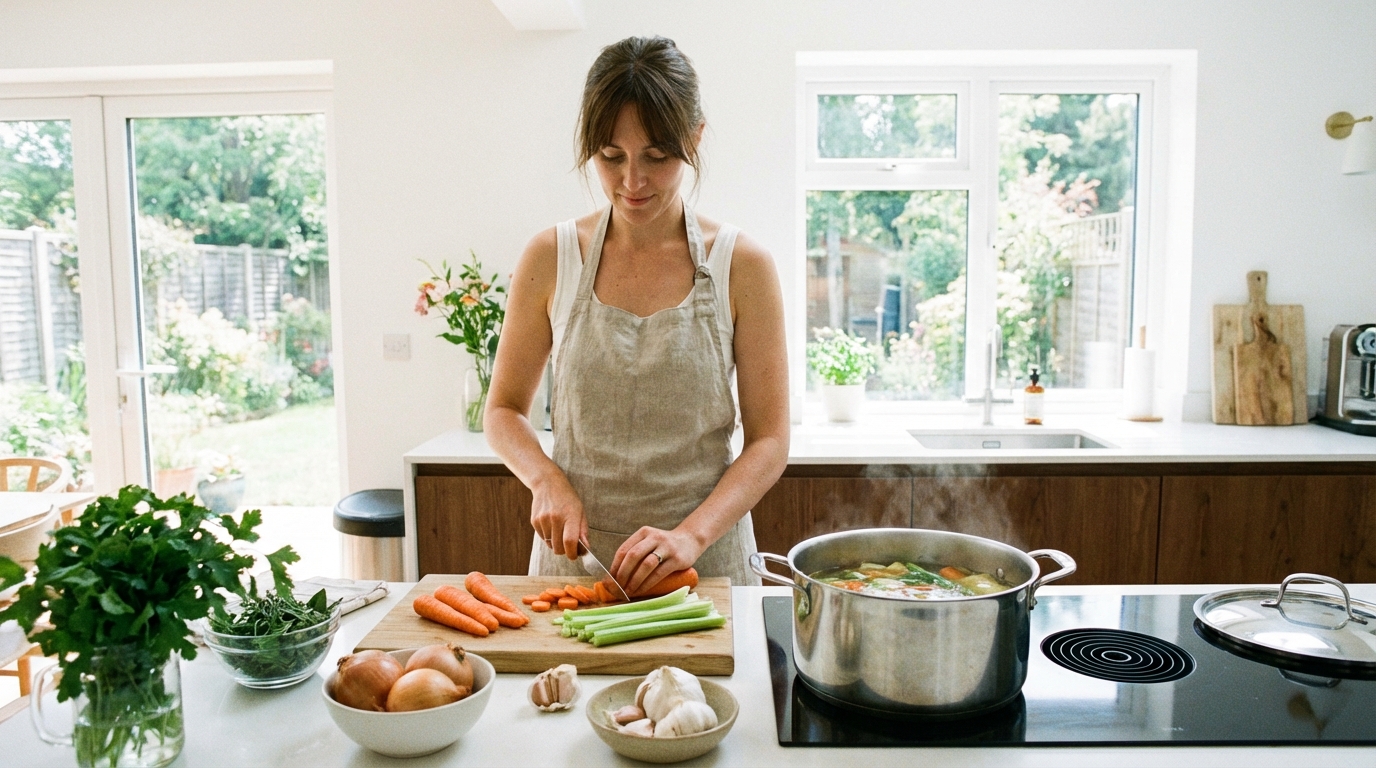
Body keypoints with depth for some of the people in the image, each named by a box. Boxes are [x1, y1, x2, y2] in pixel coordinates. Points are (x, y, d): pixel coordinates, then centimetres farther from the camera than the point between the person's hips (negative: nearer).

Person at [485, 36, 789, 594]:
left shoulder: (743, 266, -7)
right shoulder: (550, 259, -3)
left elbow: (769, 441, -7)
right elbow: (503, 409, 6)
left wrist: (692, 534, -21)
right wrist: (547, 480, -13)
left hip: (706, 561, -1)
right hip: (572, 555, 2)